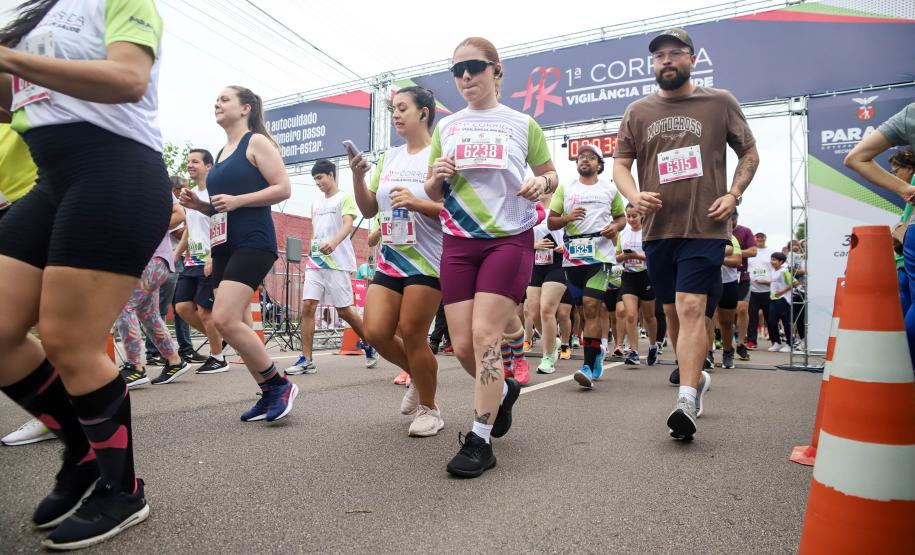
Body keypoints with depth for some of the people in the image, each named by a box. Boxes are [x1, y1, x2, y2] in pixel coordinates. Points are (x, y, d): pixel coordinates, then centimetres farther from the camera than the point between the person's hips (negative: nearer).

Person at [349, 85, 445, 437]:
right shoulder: (389, 158, 13)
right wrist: (358, 176, -2)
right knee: (375, 333, 0)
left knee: (412, 335, -4)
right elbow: (368, 210, 13)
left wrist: (417, 203, -24)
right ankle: (419, 377, 29)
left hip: (427, 261, -6)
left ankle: (429, 408, 19)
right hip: (389, 260, 6)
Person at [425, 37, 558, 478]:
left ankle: (479, 442, -3)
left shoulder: (522, 124, 6)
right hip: (458, 243, 4)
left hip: (509, 239, -3)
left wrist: (543, 182, -9)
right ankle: (503, 390, 32)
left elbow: (549, 174, 15)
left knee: (484, 335, -13)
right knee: (462, 345, 0)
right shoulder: (445, 127, 14)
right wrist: (436, 177, -6)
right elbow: (432, 193, 17)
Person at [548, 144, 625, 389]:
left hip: (600, 253, -3)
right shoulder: (565, 189, 14)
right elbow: (551, 222, 11)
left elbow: (622, 216, 20)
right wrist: (566, 218, -10)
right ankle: (597, 351, 33)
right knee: (587, 307, 12)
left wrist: (616, 227, -2)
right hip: (573, 254, 3)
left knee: (591, 307, -16)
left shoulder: (610, 189, 13)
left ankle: (588, 367, -16)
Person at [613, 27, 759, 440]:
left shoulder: (720, 103, 5)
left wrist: (734, 194, -3)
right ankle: (696, 376, 33)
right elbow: (620, 163, 10)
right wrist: (634, 196, -10)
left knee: (690, 307, -17)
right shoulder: (637, 111, 10)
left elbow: (749, 152, 12)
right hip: (657, 229, 4)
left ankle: (687, 399, -17)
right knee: (672, 311, 12)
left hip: (704, 227, -4)